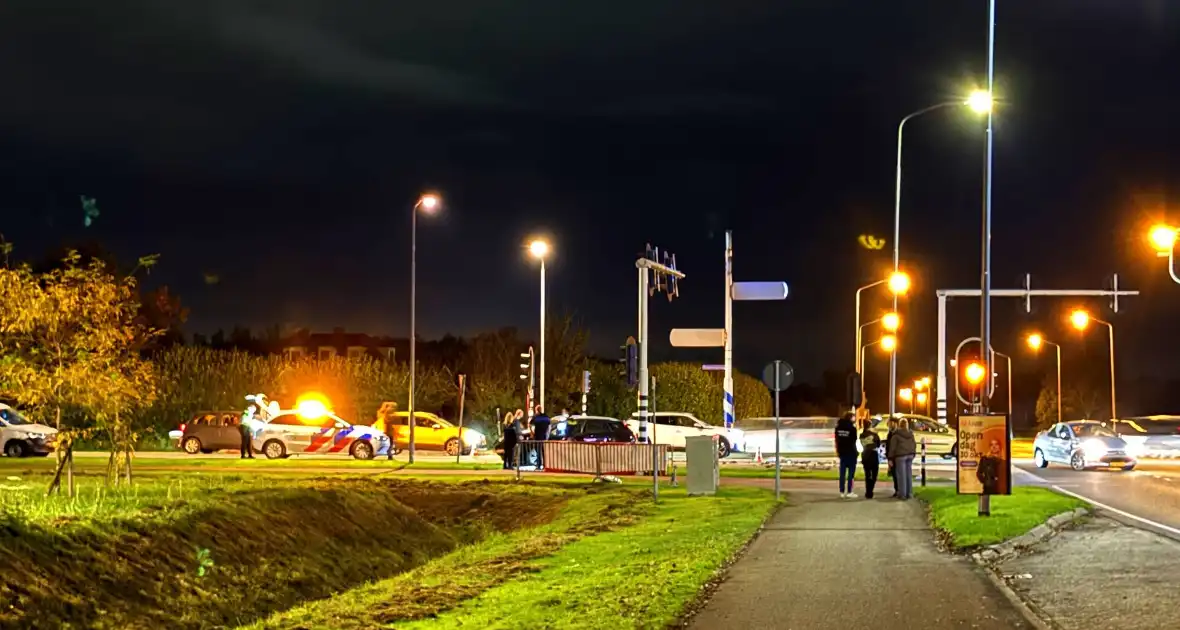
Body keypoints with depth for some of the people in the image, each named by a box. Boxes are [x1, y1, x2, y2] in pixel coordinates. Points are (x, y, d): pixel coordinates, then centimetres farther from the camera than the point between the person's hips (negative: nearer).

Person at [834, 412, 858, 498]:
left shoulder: (838, 427, 4)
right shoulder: (852, 428, -12)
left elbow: (836, 440, 8)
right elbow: (854, 439, -4)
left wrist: (837, 451, 15)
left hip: (842, 452, 5)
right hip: (851, 452, -5)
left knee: (842, 472, 6)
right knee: (851, 472, -2)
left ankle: (842, 492, 6)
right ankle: (849, 492, -5)